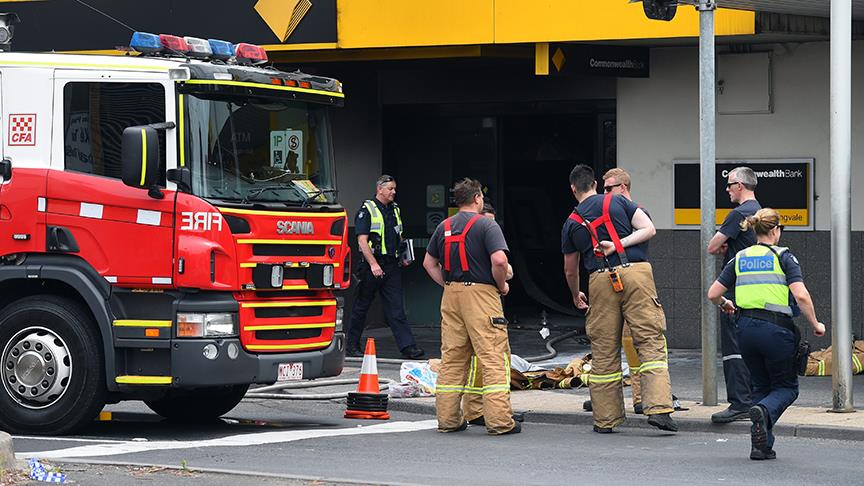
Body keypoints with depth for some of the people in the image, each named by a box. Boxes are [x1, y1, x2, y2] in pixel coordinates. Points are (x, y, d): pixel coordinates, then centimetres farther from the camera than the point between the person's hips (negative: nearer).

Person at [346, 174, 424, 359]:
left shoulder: (395, 210, 16)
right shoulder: (367, 210, -6)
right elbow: (362, 240, -13)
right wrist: (373, 264, -21)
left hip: (392, 266, 5)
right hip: (372, 264, -5)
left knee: (396, 308, -2)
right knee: (361, 306, 5)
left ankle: (407, 346, -10)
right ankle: (352, 346, 15)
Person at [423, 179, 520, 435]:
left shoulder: (443, 227, 12)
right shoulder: (486, 225, -8)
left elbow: (429, 263, 17)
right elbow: (499, 260, -19)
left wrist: (448, 285, 17)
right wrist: (502, 286, -3)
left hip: (451, 295, 6)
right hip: (481, 293, -6)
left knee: (452, 357, 11)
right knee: (493, 357, -5)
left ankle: (448, 418, 12)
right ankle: (499, 420, -9)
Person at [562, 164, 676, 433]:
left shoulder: (571, 223, 15)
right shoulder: (618, 202, 13)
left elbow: (570, 270, 23)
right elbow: (649, 229, 2)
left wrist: (576, 297, 40)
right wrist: (619, 245, -1)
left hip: (601, 280, 1)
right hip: (636, 271, -1)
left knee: (604, 352, 8)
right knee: (651, 342, -3)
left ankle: (605, 419, 11)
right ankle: (658, 408, -17)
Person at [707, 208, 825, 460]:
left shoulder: (739, 259, 11)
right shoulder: (783, 257, -2)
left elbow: (713, 294, 10)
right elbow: (801, 296, -12)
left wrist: (725, 304, 32)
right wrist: (815, 325, 1)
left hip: (746, 328, 4)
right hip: (776, 329, -4)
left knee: (761, 385, 19)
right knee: (787, 386, 12)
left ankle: (762, 446, 6)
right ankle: (763, 411, -22)